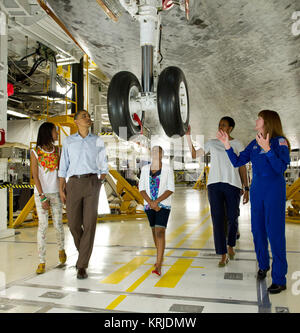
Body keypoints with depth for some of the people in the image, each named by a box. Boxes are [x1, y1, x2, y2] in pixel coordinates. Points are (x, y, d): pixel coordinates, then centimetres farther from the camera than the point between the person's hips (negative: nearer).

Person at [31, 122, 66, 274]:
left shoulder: (57, 150, 5)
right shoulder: (35, 152, -5)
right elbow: (35, 176, -9)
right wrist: (42, 197, -14)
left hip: (56, 192, 3)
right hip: (40, 193, -3)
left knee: (58, 224, 6)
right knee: (42, 226, -5)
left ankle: (61, 249, 34)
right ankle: (42, 262, 2)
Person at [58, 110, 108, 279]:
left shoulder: (98, 141, 11)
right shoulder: (68, 141, 11)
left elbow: (104, 167, 14)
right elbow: (63, 167, 10)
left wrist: (100, 183, -1)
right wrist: (61, 189, 2)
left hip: (92, 183, -1)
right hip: (74, 184, 1)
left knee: (90, 224, -9)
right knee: (74, 224, 2)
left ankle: (82, 266, -2)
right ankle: (83, 251, 32)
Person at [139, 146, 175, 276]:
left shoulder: (168, 169, -6)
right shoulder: (145, 169, 3)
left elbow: (171, 189, -9)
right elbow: (141, 188, 0)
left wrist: (157, 201, -18)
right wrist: (151, 202, -12)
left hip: (163, 204, -4)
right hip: (149, 204, 4)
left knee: (160, 231, -14)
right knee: (154, 230, 16)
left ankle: (158, 266, -16)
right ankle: (161, 256, 37)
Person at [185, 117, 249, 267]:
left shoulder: (237, 145, 8)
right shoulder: (212, 143, 13)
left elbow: (242, 168, 7)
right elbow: (194, 154, 15)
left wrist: (246, 189, 2)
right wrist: (188, 136, 7)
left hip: (232, 184, -1)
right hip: (214, 183, 1)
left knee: (232, 219, 5)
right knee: (218, 219, -3)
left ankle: (231, 246, 33)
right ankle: (223, 255, 4)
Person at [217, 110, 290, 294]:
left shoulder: (280, 141, -9)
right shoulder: (254, 144, 9)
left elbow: (281, 168, -18)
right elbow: (237, 162, 8)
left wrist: (267, 149, -27)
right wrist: (227, 145, -1)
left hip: (274, 190, -6)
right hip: (257, 189, 6)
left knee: (275, 232, -5)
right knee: (258, 230, 13)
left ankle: (280, 279, 5)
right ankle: (263, 264, 33)